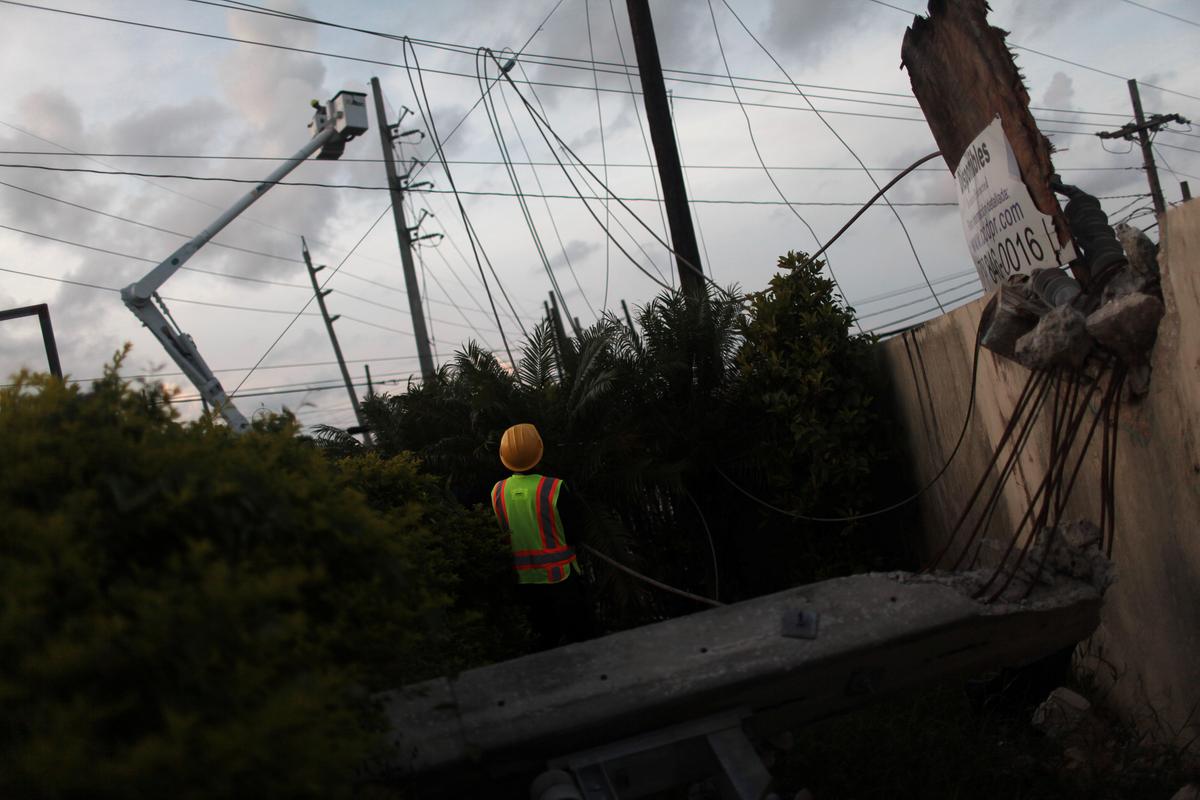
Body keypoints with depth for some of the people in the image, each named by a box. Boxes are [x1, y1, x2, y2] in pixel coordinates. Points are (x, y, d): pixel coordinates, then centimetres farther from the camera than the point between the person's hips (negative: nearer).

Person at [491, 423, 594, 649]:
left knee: (545, 635, 19)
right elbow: (575, 528, -11)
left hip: (524, 580, 4)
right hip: (560, 576, -4)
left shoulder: (497, 492, -8)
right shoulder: (554, 488, -20)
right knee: (578, 633, 9)